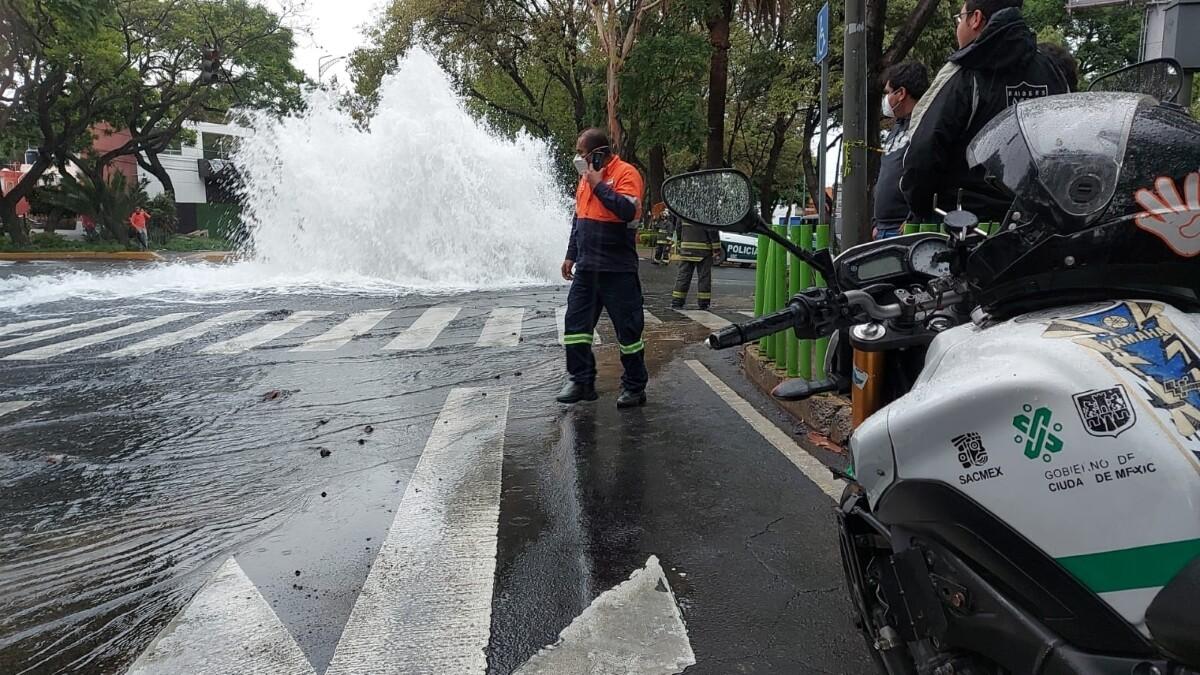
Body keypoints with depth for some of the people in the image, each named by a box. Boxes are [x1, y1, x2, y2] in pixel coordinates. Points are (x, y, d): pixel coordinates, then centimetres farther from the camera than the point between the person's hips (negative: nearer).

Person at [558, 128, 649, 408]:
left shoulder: (626, 173, -9)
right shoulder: (586, 176, 16)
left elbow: (629, 210, -26)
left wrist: (599, 185, -19)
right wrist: (571, 255, 22)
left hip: (617, 270, -8)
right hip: (586, 269, 8)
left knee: (628, 329, 1)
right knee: (575, 324, 6)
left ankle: (635, 387, 13)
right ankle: (581, 381, 16)